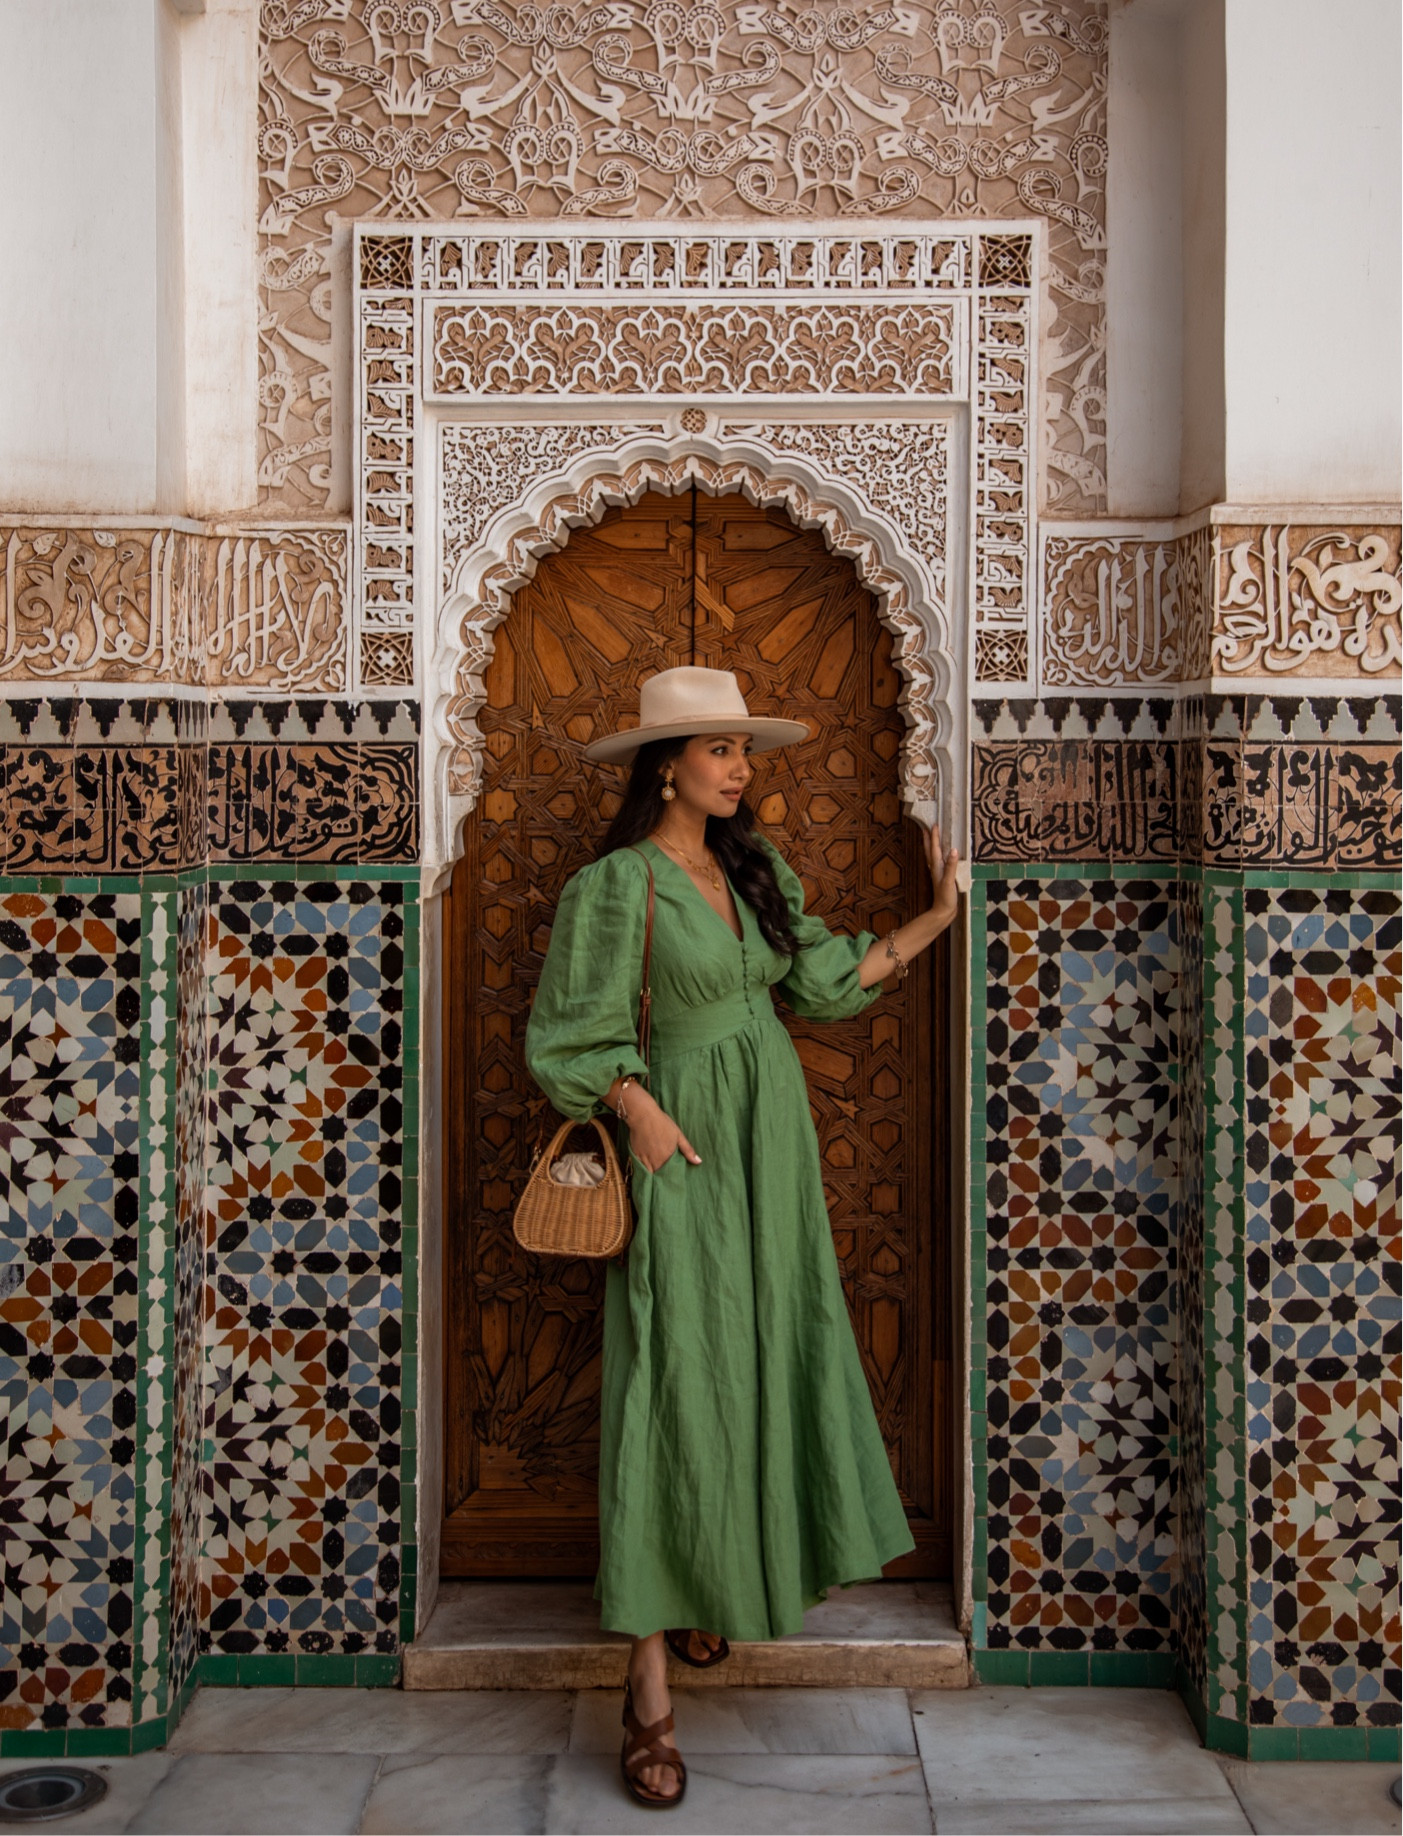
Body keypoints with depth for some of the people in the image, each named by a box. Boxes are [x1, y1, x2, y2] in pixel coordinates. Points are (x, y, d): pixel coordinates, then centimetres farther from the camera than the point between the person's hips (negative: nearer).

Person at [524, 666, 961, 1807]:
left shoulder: (756, 869, 10)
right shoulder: (617, 885, -10)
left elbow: (828, 978, 14)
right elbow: (576, 1034, -10)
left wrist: (939, 916, 12)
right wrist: (645, 1114, -20)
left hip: (773, 1150, 7)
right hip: (685, 1149, -7)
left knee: (763, 1364, 12)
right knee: (676, 1390, -8)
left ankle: (711, 1589, 30)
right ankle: (650, 1692, -3)